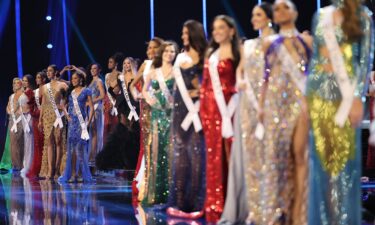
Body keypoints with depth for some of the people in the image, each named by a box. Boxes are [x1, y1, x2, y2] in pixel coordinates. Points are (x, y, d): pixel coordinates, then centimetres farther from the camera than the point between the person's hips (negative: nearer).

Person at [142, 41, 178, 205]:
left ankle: (170, 192, -2)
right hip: (157, 114, 3)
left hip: (172, 114, -3)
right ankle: (155, 193, 7)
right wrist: (148, 99, 5)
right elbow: (144, 90, 23)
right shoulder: (153, 73, 13)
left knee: (170, 151, -7)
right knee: (156, 151, 2)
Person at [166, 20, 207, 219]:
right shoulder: (181, 58, 9)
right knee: (181, 152, 0)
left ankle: (195, 203, -2)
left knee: (197, 154, -5)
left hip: (199, 109, -2)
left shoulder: (206, 58, 2)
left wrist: (195, 111, -10)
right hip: (182, 108, 2)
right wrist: (191, 110, -7)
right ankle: (179, 202, 1)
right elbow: (182, 88, 4)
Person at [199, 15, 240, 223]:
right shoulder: (211, 54, 18)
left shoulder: (238, 54, -1)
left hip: (229, 107, -5)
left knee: (229, 154, -7)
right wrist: (203, 108, 9)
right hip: (211, 109, 5)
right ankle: (215, 206, 8)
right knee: (214, 155, 5)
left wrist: (228, 111, -17)